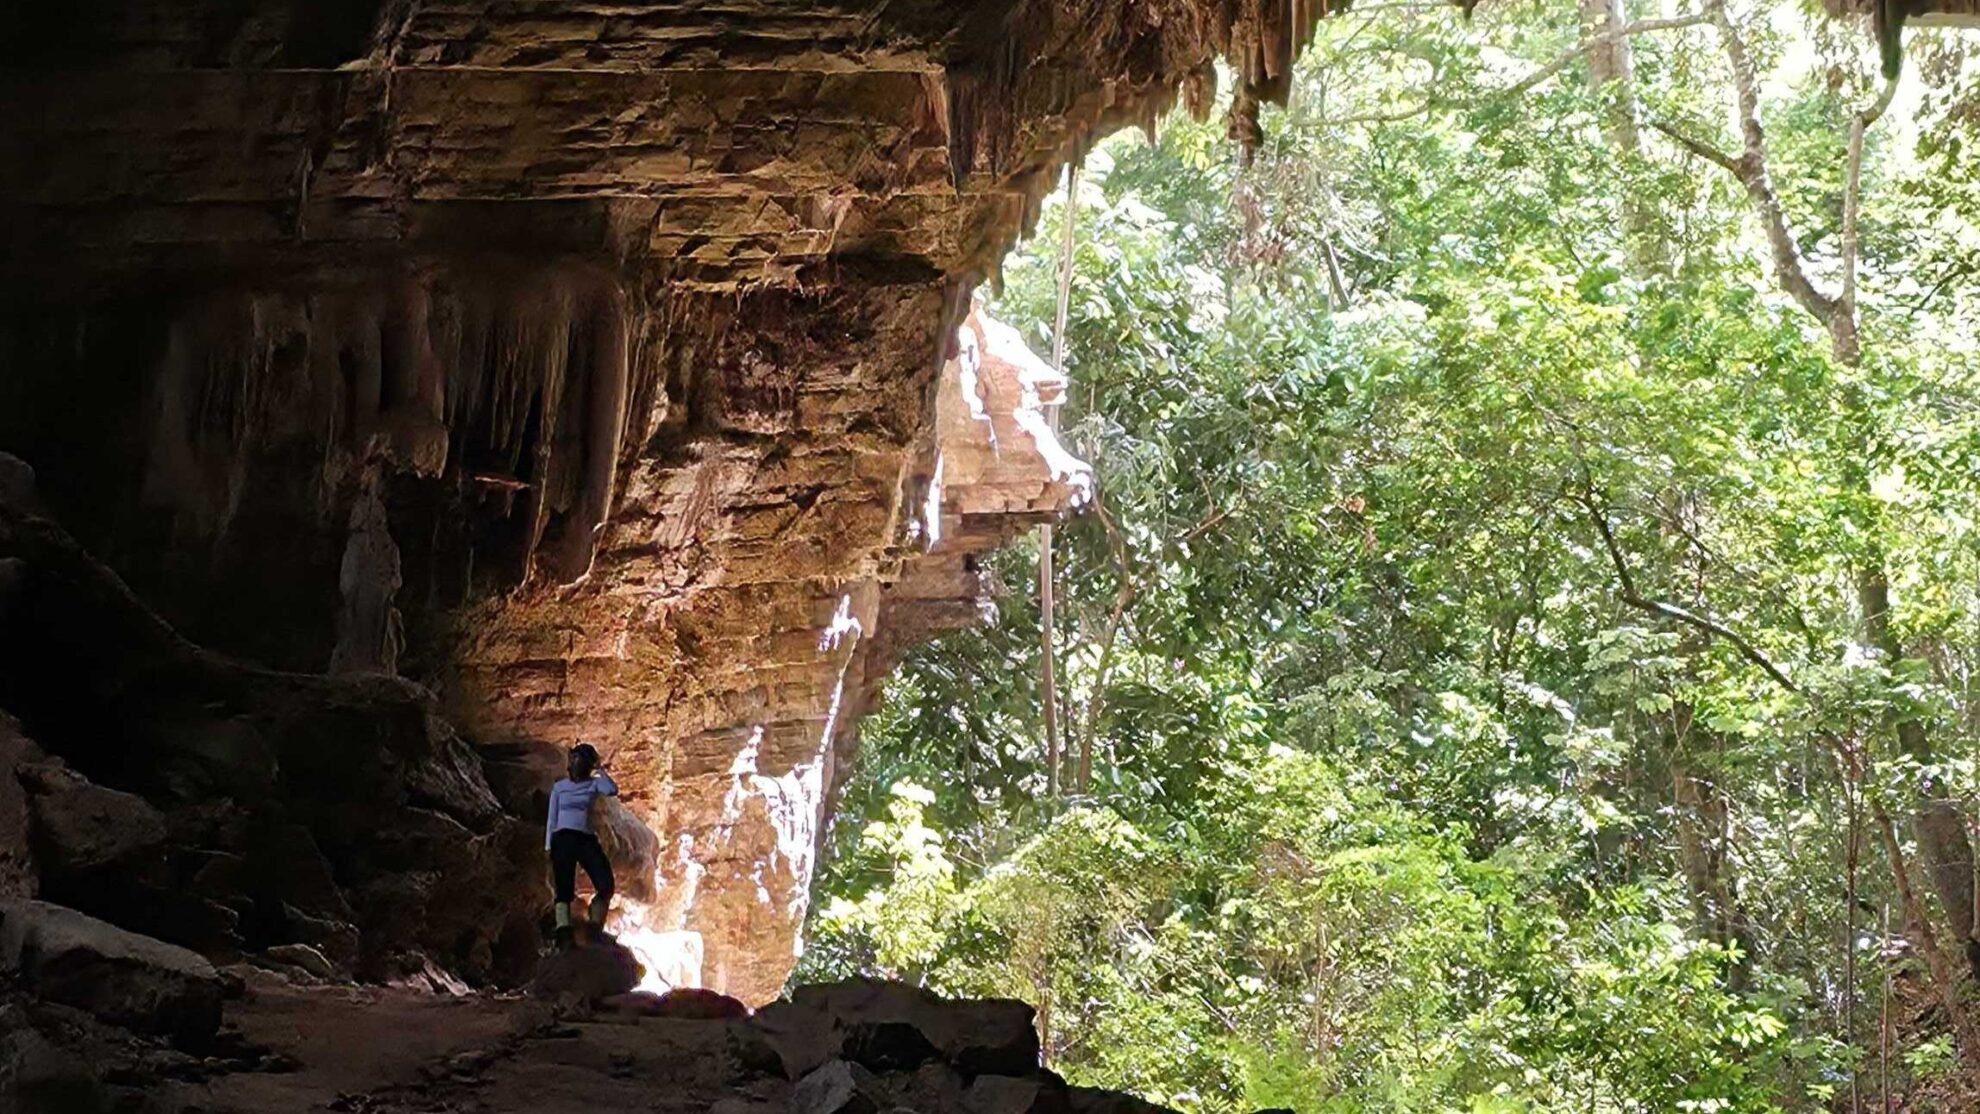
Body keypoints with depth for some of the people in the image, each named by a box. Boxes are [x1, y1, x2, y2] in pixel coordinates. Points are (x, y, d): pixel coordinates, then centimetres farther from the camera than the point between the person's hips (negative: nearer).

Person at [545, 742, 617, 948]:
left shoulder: (593, 784, 12)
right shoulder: (559, 787, 12)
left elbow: (613, 790, -10)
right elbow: (552, 820, 10)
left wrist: (599, 769, 0)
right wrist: (549, 850, 1)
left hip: (587, 839, 2)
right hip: (564, 838, -2)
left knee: (606, 885, -14)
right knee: (565, 888, -13)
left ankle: (595, 930, -4)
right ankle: (563, 936, -25)